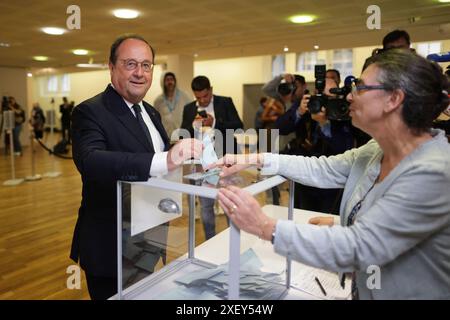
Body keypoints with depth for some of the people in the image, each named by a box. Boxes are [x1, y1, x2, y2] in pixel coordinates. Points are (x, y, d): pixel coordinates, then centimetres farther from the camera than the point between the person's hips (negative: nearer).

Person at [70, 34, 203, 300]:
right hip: (110, 246, -7)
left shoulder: (151, 113, 8)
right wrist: (165, 161, -50)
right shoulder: (90, 112, -17)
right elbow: (90, 161, -38)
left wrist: (183, 153, -1)